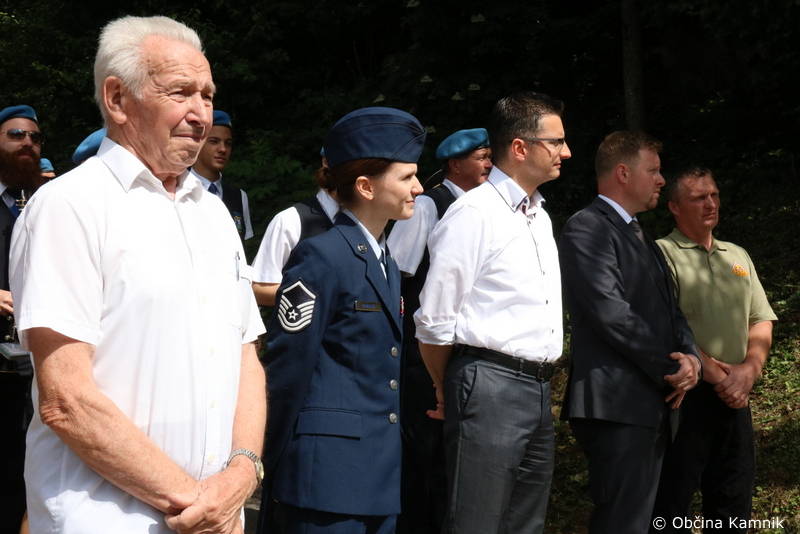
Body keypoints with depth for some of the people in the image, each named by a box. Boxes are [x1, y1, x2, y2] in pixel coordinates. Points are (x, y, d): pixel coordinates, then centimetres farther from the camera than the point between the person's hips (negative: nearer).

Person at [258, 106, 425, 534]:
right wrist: (279, 465, -6)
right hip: (328, 473, -8)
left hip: (379, 477, 8)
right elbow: (287, 370, -11)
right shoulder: (321, 257, -12)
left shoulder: (387, 265, 15)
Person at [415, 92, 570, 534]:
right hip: (490, 384, -8)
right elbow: (434, 322, -9)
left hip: (539, 388, 8)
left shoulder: (540, 216, 16)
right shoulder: (474, 214, -11)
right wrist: (446, 392, 3)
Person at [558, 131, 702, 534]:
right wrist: (670, 368, -11)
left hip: (652, 403, 10)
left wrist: (690, 354, -1)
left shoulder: (641, 237, 22)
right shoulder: (586, 228, -9)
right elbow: (610, 312, -18)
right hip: (616, 405, -10)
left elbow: (669, 309, 20)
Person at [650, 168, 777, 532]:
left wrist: (749, 369, -4)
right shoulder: (662, 254, -3)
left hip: (734, 396, 6)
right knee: (671, 505, -3)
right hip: (685, 394, -6)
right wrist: (712, 371, -17)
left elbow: (761, 322, 15)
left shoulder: (738, 256, 18)